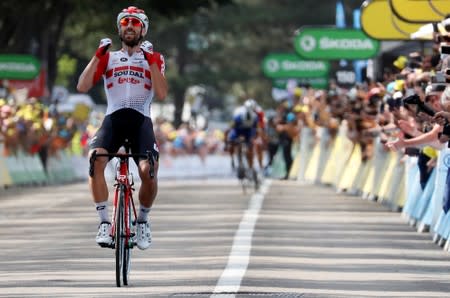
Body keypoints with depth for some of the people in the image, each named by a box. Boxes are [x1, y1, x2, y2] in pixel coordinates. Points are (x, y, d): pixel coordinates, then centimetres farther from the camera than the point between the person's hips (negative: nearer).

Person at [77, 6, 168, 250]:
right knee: (96, 159, -31)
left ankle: (143, 220, 5)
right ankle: (104, 222, -23)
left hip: (141, 120, -1)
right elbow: (82, 86, 5)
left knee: (148, 171, -25)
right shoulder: (109, 58, 20)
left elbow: (162, 94, 0)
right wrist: (98, 56, 0)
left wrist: (150, 61, -5)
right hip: (113, 118, 1)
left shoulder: (153, 58, 17)